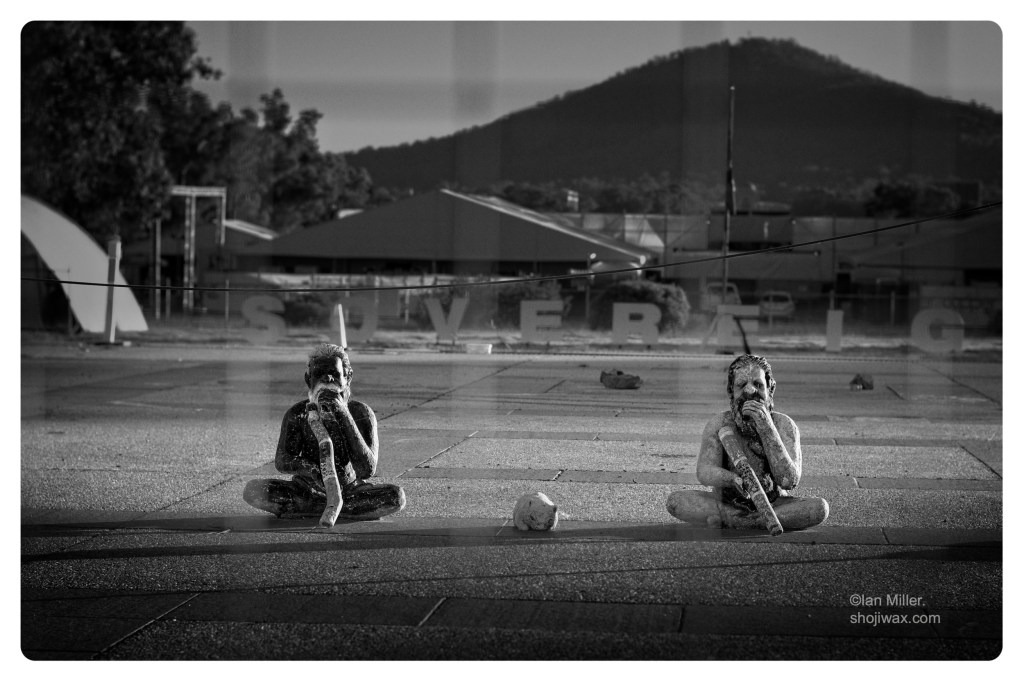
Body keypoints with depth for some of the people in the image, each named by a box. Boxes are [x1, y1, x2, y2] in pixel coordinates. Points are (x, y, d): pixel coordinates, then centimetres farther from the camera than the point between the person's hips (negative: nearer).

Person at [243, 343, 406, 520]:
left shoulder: (361, 413, -13)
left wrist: (343, 415, -31)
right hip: (307, 489, 1)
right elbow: (281, 461, -13)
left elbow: (367, 470, -25)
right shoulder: (297, 414, -8)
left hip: (349, 488, -1)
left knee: (396, 496, -29)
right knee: (252, 490, -25)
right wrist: (303, 466, -38)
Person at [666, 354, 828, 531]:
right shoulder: (719, 423, -8)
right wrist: (733, 479, -44)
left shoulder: (783, 424, -11)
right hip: (727, 502, 0)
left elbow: (789, 481, -23)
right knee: (676, 501, -24)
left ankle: (725, 521, -26)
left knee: (819, 508, -28)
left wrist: (766, 428, -29)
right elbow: (704, 472, -20)